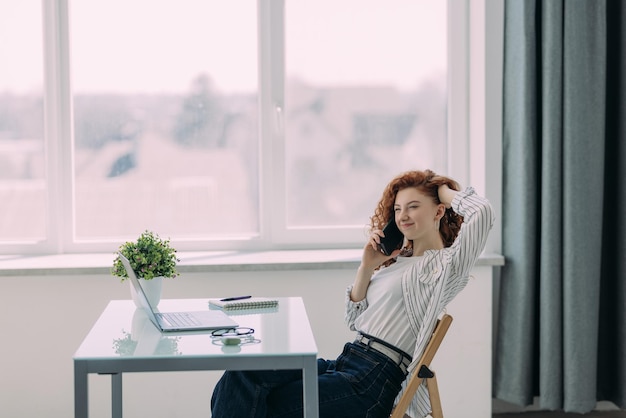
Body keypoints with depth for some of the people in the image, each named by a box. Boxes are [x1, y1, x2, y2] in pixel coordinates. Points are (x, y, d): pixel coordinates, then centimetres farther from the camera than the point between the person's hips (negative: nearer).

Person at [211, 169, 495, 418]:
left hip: (372, 383, -8)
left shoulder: (446, 263, -2)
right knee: (241, 376, -11)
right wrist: (366, 267, 8)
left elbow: (482, 212, -21)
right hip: (345, 363, 8)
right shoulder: (399, 260, 23)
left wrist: (445, 190, 0)